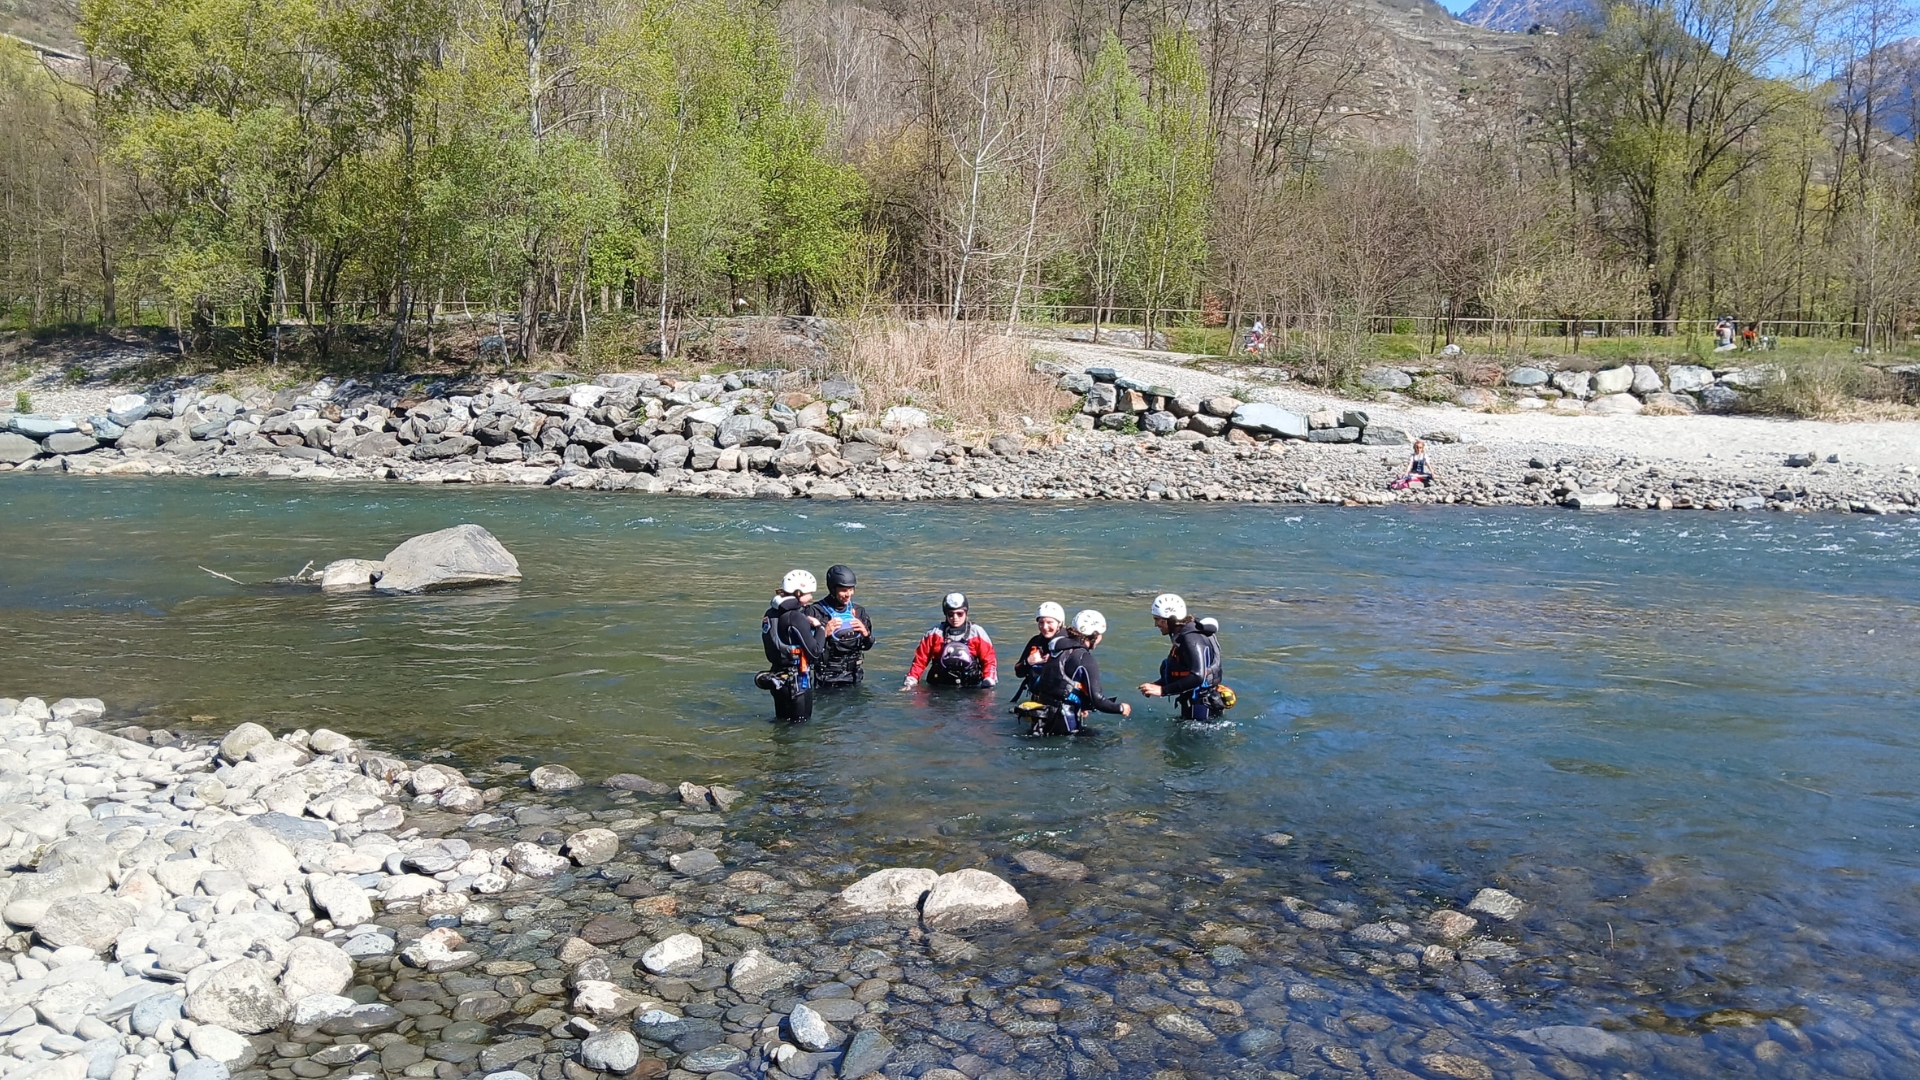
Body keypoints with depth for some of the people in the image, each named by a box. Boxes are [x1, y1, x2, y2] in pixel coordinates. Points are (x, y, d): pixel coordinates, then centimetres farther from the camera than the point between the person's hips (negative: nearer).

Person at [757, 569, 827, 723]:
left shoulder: (771, 615, 6)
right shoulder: (797, 618, -19)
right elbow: (814, 652, -18)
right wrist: (821, 629, -4)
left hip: (778, 678, 8)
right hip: (798, 681, -8)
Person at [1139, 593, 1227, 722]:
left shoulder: (1191, 639, -20)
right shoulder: (1182, 636, 10)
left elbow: (1197, 677, -30)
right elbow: (1176, 674, 16)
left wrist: (1162, 690, -29)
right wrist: (1154, 685, 1)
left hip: (1202, 708, -10)